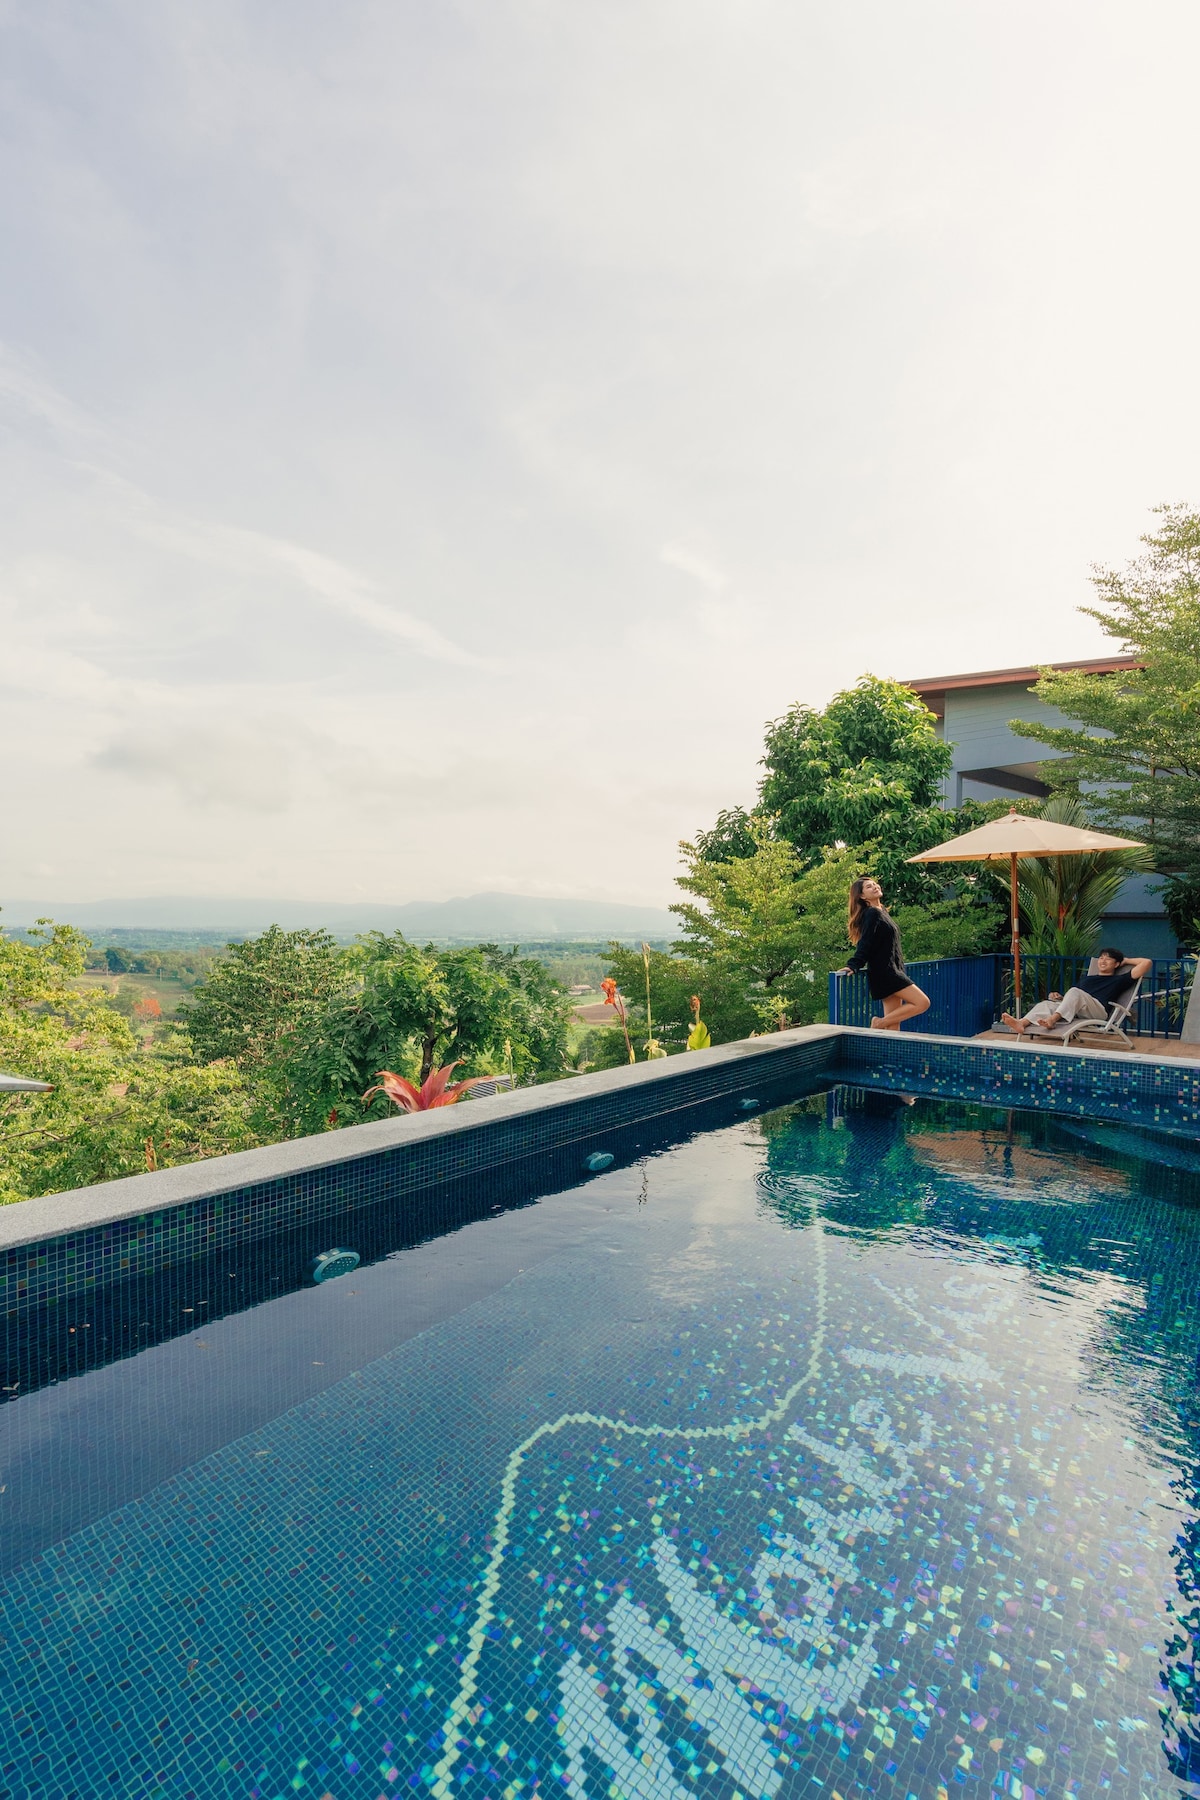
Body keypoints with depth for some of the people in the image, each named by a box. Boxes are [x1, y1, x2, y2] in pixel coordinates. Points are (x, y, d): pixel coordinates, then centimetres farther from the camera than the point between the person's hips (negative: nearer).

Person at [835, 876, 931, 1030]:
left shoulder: (880, 912, 15)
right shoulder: (872, 914, -13)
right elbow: (865, 945, -19)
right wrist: (853, 966, -29)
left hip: (891, 971, 9)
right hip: (884, 971, -9)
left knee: (894, 1025, 6)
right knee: (922, 1002, -12)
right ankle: (879, 1024, -6)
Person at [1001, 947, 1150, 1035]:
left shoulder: (1119, 980, 22)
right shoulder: (1085, 978, 36)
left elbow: (1146, 963, 13)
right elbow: (1071, 998, 31)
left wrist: (1126, 961, 27)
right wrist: (1058, 996, 10)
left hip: (1097, 1010, -4)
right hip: (1076, 1011, 5)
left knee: (1075, 991, -34)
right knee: (1046, 1003, -25)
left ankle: (1052, 1019, -53)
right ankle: (1022, 1024, -53)